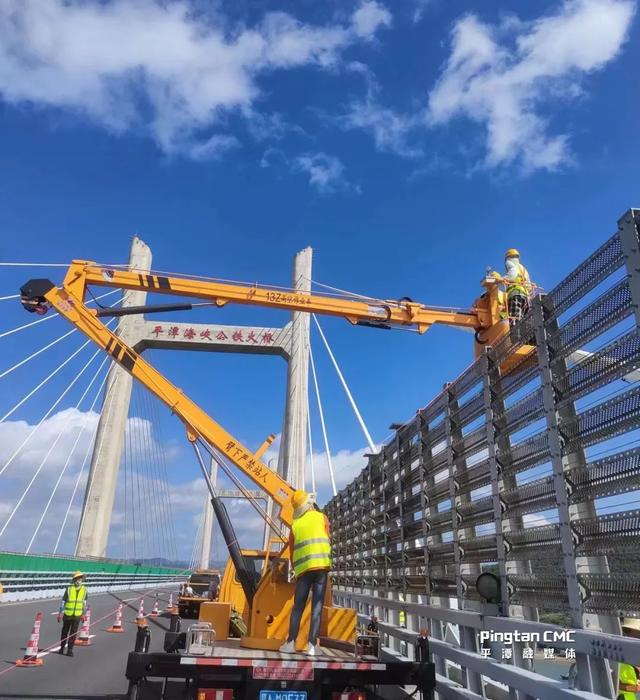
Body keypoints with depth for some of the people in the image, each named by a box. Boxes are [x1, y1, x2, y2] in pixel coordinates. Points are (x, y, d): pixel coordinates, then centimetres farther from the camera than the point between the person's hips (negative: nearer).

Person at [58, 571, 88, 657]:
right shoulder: (69, 588, -11)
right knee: (65, 632, 15)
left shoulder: (84, 589, -1)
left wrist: (83, 614, 10)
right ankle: (62, 647, 34)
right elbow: (63, 601, -6)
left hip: (77, 615, 1)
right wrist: (60, 613, -7)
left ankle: (70, 650, 12)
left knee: (73, 633, 2)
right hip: (67, 614, -1)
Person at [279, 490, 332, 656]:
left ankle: (290, 643, 9)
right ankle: (312, 645, -2)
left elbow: (292, 553, 17)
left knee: (298, 606, 11)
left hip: (303, 568, 2)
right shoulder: (322, 517, 10)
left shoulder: (295, 525, 14)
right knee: (317, 606, 1)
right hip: (321, 565, -2)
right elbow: (328, 542, 16)